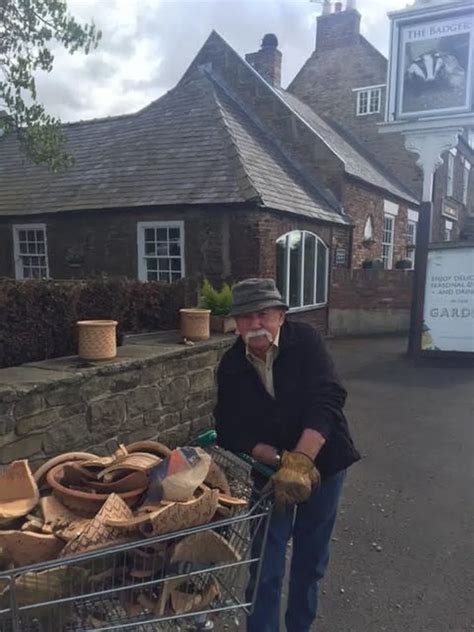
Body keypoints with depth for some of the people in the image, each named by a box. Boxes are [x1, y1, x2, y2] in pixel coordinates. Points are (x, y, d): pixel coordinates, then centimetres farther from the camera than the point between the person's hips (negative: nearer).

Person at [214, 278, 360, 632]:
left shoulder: (305, 341, -17)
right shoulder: (231, 367, -10)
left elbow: (327, 401, -26)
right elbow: (232, 432, -11)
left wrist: (301, 461, -35)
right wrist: (281, 461, -24)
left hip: (322, 462, 0)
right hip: (270, 468, 1)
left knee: (311, 558, 16)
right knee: (266, 566, 2)